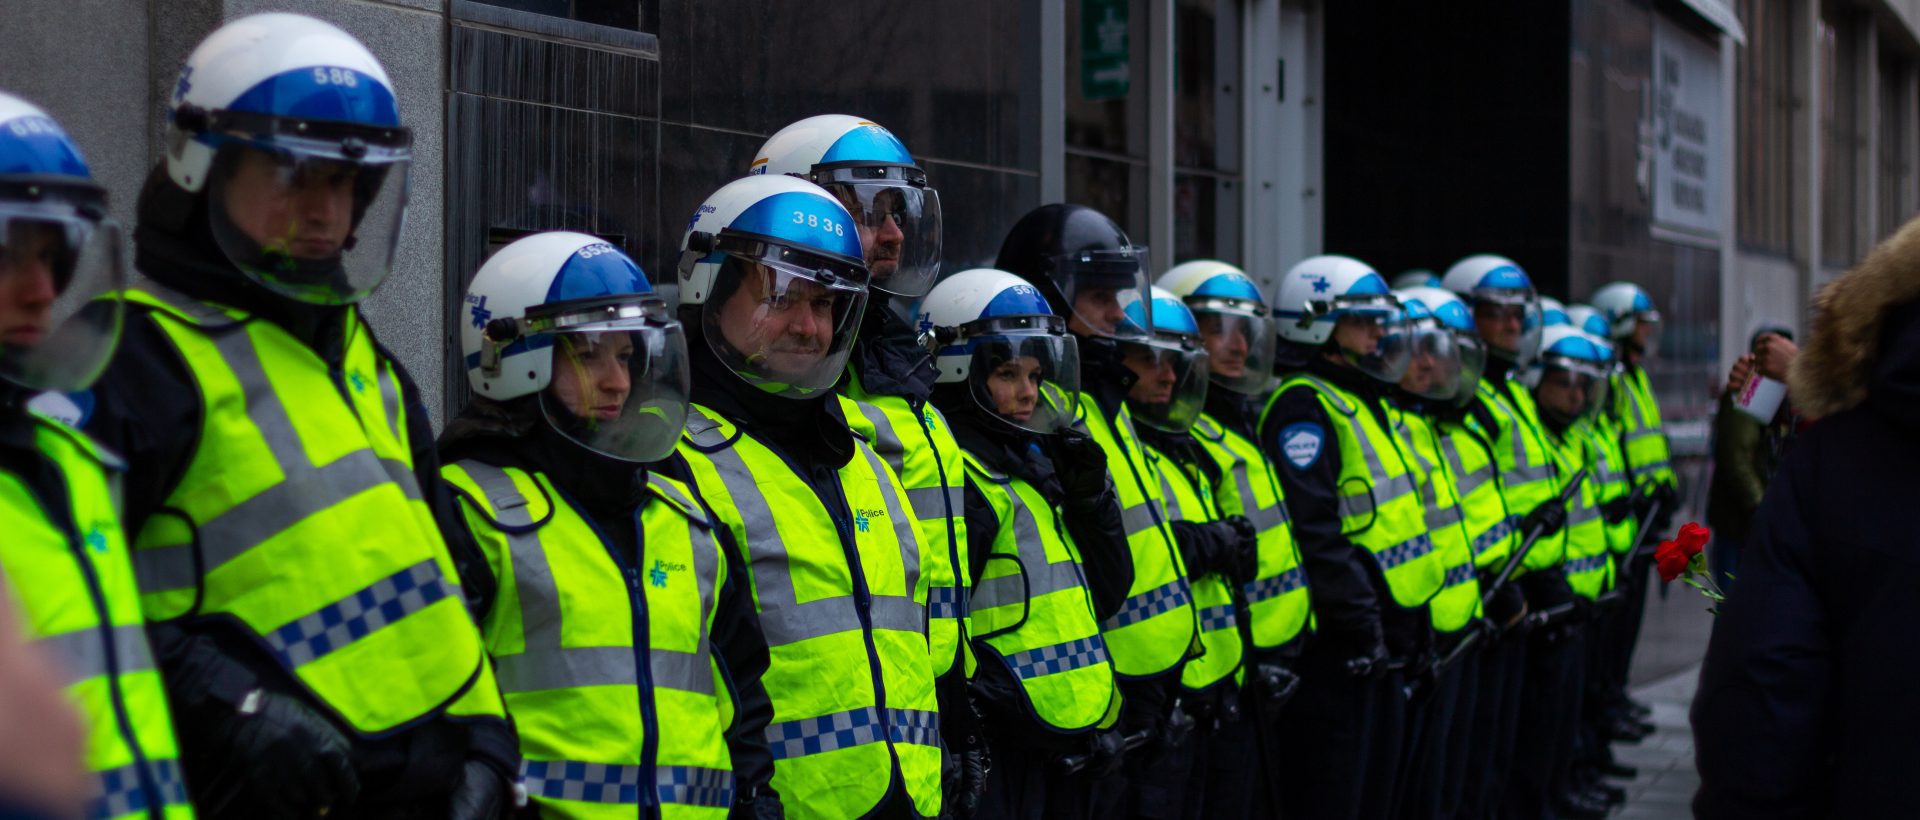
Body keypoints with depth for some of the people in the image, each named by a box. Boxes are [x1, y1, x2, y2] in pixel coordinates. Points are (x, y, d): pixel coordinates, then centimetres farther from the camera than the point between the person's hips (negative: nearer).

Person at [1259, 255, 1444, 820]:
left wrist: (1416, 624, 22)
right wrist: (1357, 620, -23)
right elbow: (1314, 529, -22)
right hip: (1337, 646, -10)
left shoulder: (1365, 405, 19)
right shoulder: (1305, 407, -13)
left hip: (1385, 643, 10)